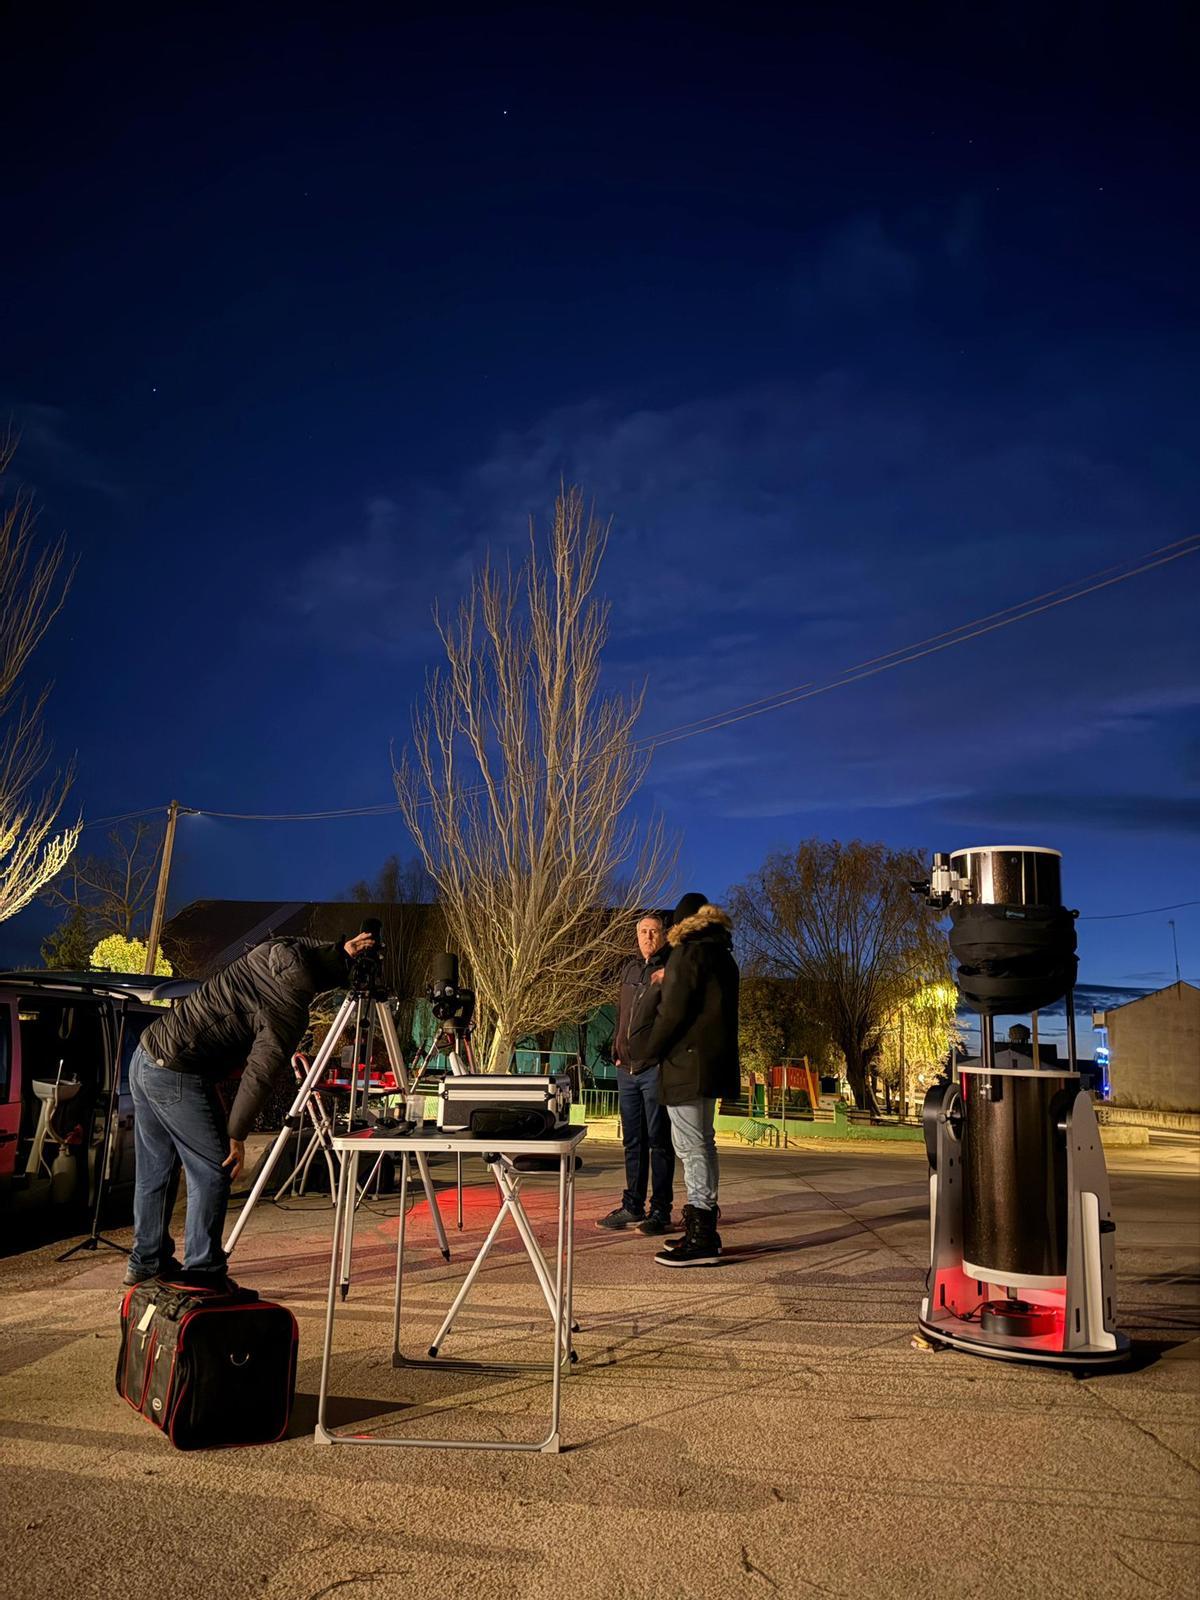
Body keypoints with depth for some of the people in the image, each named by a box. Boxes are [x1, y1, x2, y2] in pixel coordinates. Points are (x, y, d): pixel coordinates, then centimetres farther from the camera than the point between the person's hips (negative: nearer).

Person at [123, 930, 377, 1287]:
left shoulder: (273, 951, 3)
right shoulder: (290, 1013, -17)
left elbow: (304, 950, 28)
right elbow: (259, 1077, -18)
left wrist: (339, 950, 20)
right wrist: (237, 1136, -9)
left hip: (144, 1057, 9)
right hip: (178, 1078, -9)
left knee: (155, 1171, 19)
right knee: (213, 1172, 1)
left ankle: (146, 1263, 31)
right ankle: (201, 1272, 5)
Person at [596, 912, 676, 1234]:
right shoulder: (629, 968, 15)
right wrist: (618, 1051, 15)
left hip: (655, 1067, -6)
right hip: (627, 1068, 6)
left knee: (658, 1141, -1)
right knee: (633, 1141, 12)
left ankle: (661, 1211, 6)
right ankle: (632, 1207, 21)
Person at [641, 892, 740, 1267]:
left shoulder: (686, 954, -11)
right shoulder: (723, 957, 16)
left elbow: (672, 1011, -15)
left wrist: (649, 1051, -4)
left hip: (688, 1063, -9)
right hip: (714, 1063, 9)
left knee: (691, 1146, -8)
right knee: (703, 1143, 15)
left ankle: (701, 1239, -7)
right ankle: (705, 1230, 22)